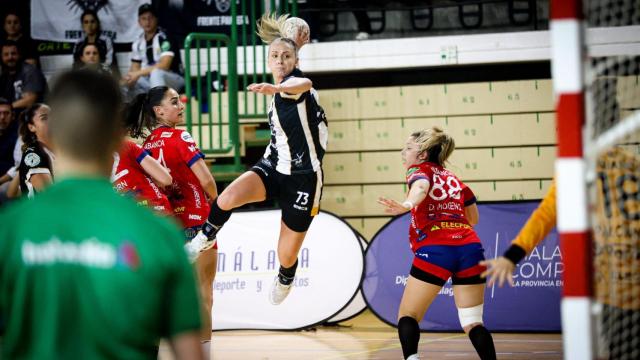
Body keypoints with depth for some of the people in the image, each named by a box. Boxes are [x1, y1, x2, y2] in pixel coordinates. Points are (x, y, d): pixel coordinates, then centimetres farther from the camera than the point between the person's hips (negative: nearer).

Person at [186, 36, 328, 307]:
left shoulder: (293, 85, -16)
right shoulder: (278, 96, 9)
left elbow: (305, 84, -44)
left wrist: (276, 88, -64)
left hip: (303, 178, -5)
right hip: (273, 167, 5)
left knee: (287, 256, 3)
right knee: (227, 199, -28)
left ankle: (284, 280, 40)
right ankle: (206, 237, 1)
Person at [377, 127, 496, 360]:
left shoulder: (419, 170, 8)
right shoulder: (453, 179, 24)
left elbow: (421, 187, -18)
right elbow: (473, 219, 30)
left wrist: (405, 205, -37)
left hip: (435, 250, -5)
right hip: (470, 247, 5)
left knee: (407, 316, 5)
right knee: (473, 323, 9)